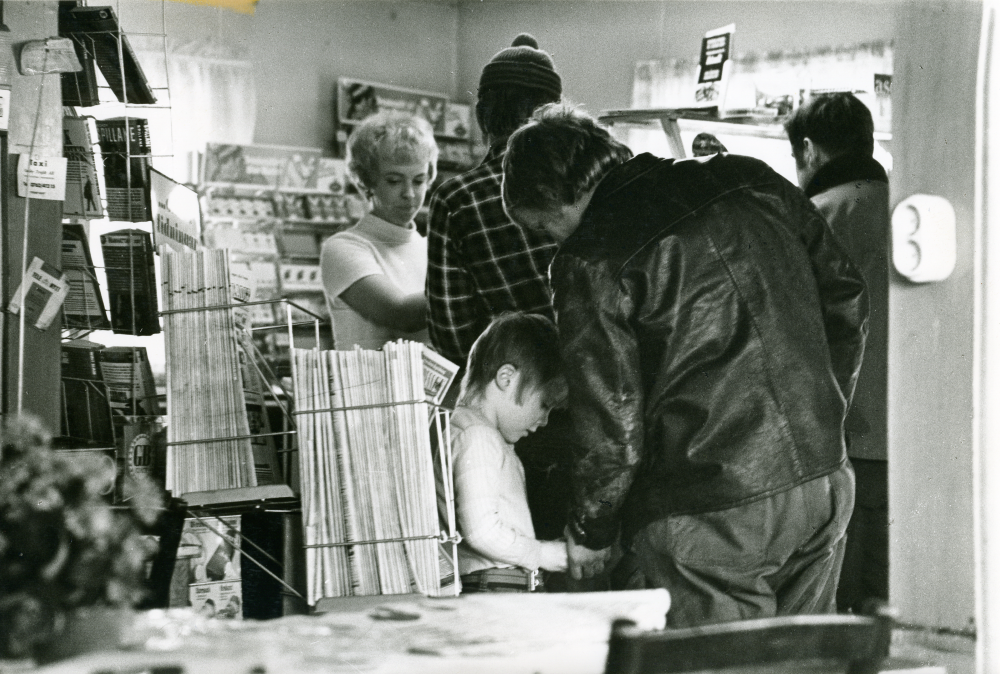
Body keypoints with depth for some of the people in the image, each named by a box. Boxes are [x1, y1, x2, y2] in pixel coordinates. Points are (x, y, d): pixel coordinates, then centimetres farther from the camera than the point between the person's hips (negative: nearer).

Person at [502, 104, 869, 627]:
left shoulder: (590, 260, -8)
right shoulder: (751, 182, 9)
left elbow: (612, 421, -8)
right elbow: (847, 302, 13)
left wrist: (590, 532, 8)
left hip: (709, 518, -6)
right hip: (825, 481, 7)